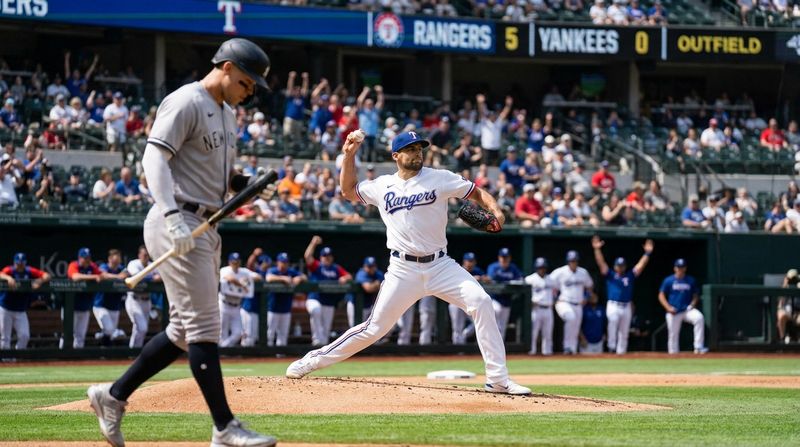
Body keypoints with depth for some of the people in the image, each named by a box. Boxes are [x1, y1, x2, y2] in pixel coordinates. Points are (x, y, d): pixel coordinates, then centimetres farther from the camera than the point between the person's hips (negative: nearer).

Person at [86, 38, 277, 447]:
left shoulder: (226, 113, 20)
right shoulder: (186, 102, -10)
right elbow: (155, 156, -20)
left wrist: (240, 182, 6)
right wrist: (172, 217, -32)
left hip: (206, 228, 10)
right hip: (179, 225, -10)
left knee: (185, 331, 12)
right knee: (203, 326, -10)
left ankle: (113, 396, 20)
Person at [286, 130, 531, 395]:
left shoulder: (439, 179, 2)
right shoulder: (382, 186, 8)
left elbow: (477, 193, 3)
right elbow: (348, 191, 23)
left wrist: (494, 209, -18)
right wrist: (349, 155, 12)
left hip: (440, 264, 0)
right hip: (403, 271, 0)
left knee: (481, 302, -21)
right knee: (375, 328, -3)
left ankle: (498, 379, -17)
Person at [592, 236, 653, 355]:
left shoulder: (630, 276, 12)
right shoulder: (610, 275, 7)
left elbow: (641, 265, 8)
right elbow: (601, 262, -1)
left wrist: (647, 253, -1)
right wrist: (597, 249, -11)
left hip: (626, 307, 3)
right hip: (613, 306, -3)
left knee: (624, 332, 6)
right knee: (613, 320, -29)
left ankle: (621, 352, 14)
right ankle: (611, 346, -23)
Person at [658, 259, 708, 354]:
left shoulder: (691, 281, 9)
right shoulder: (668, 281, 3)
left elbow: (696, 295, 14)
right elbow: (661, 296, 4)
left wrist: (693, 304, -7)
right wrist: (668, 307, -10)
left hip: (688, 310, 0)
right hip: (673, 312, 0)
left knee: (699, 318, -27)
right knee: (673, 335, 0)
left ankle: (698, 347, -28)